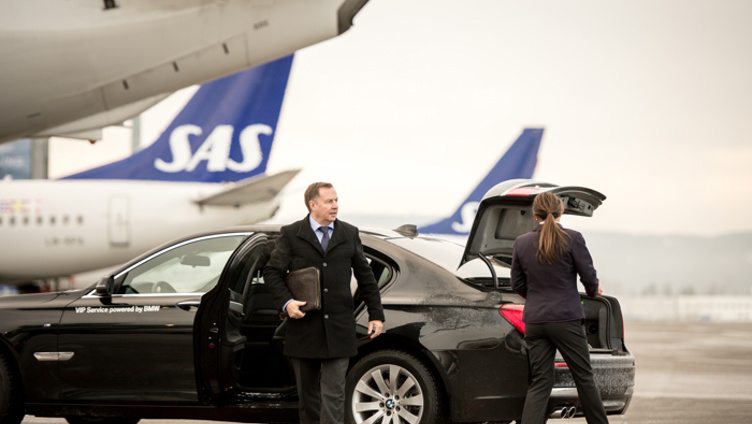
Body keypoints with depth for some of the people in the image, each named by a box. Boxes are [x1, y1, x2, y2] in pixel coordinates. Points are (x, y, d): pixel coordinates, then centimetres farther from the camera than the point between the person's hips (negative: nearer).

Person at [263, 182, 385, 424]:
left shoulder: (349, 235, 9)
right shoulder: (291, 235, 3)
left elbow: (365, 277, 15)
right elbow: (272, 272, 4)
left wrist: (376, 314, 11)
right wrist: (286, 302, -12)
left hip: (338, 329, 0)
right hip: (304, 327, 0)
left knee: (334, 393, -6)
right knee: (307, 394, 9)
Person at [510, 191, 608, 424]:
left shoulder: (521, 243, 3)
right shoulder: (572, 239, -8)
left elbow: (517, 284, 9)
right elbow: (588, 276, -4)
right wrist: (593, 291, 18)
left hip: (534, 320, 4)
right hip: (566, 318, -4)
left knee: (540, 382, 6)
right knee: (584, 377, 8)